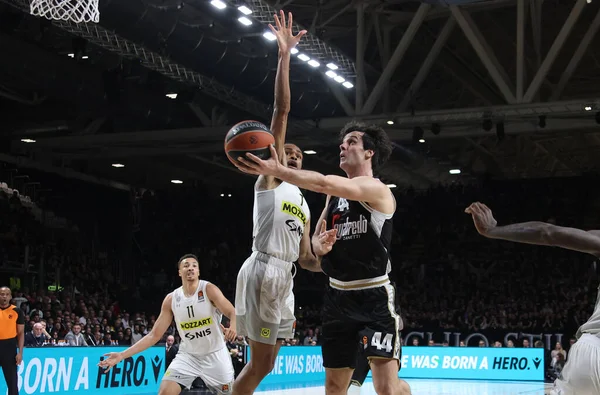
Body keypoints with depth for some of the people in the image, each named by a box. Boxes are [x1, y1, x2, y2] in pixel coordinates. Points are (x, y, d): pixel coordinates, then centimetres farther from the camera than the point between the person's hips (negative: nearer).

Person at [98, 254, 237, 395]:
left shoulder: (209, 290, -13)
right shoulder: (171, 299, -4)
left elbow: (233, 313, -21)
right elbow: (154, 335, -1)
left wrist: (233, 328, -47)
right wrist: (122, 355, -8)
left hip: (215, 354, -2)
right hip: (188, 355, 2)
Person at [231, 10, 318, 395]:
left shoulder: (303, 204, 25)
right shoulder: (270, 176, 4)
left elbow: (305, 258, 23)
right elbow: (282, 110, -4)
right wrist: (284, 53, -11)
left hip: (285, 278, 8)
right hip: (262, 271, -8)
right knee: (260, 364, -7)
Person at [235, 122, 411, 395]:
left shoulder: (376, 189, -12)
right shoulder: (334, 195, 12)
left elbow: (323, 183, -29)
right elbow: (315, 241, 15)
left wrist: (276, 170, -28)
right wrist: (320, 245, -9)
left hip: (374, 296, -7)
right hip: (337, 296, 7)